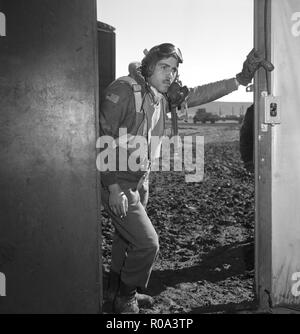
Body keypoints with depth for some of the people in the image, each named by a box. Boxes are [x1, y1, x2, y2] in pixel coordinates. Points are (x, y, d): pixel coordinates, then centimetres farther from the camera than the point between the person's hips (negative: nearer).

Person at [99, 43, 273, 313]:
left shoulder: (162, 96, 5)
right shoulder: (123, 89, -18)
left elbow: (197, 95, 7)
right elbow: (104, 136, -22)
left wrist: (241, 79, -1)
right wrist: (114, 186, -25)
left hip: (139, 181, 8)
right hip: (117, 182, -8)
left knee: (127, 238, 21)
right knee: (147, 243, -7)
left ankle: (119, 292, 41)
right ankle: (125, 299, 16)